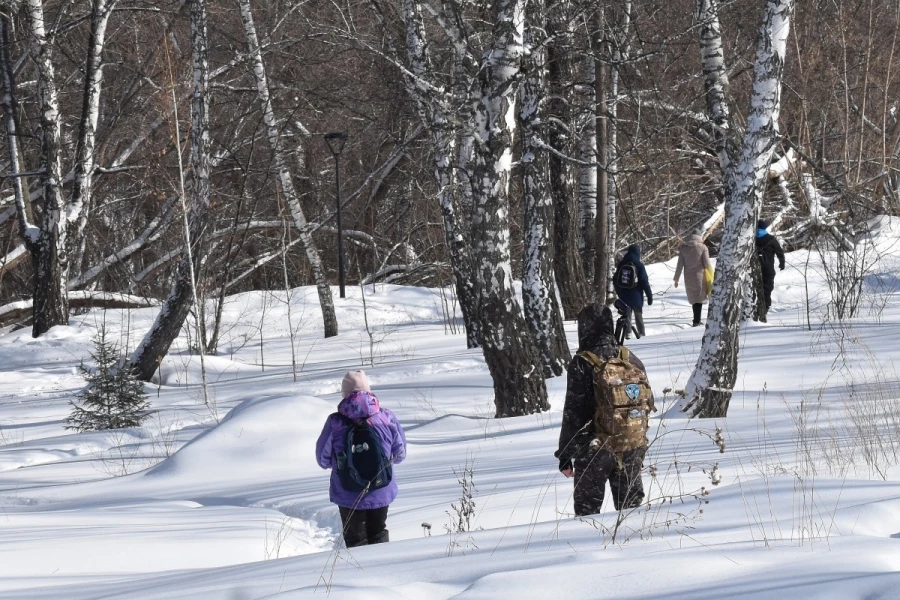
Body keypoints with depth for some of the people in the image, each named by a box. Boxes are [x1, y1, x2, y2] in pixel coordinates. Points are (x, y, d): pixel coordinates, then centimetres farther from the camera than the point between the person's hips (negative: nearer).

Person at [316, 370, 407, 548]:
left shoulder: (335, 423, -16)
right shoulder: (387, 418, -11)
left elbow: (323, 460, -4)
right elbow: (400, 454, 2)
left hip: (348, 495, -2)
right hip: (381, 492, 2)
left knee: (355, 540, 14)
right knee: (379, 534, 22)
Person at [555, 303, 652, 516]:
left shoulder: (582, 363, -13)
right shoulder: (631, 359, 2)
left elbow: (572, 412, -13)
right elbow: (648, 401, 10)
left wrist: (565, 454, -6)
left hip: (594, 449, -5)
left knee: (587, 507, 4)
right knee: (630, 505, 15)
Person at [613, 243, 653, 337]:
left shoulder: (621, 264, 1)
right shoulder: (639, 265, -12)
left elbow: (615, 280, 10)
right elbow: (645, 282, -11)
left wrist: (619, 292, 24)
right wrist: (649, 295, -3)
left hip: (624, 297, 3)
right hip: (636, 296, -3)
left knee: (626, 315, 11)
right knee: (638, 315, 10)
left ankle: (627, 333, 5)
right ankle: (641, 333, 12)